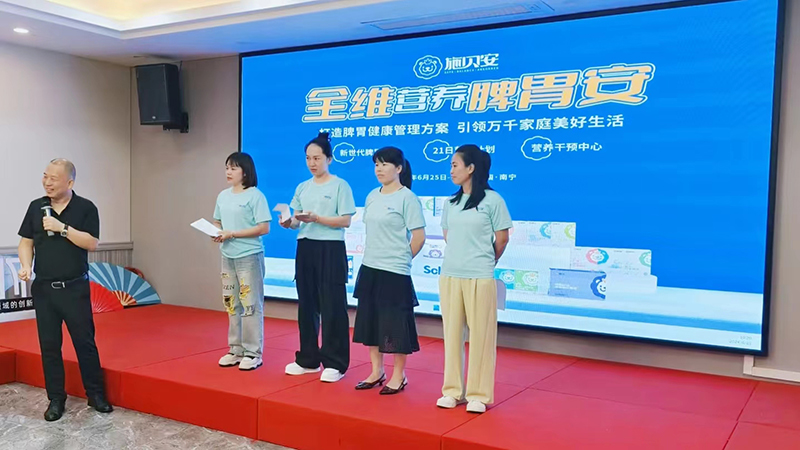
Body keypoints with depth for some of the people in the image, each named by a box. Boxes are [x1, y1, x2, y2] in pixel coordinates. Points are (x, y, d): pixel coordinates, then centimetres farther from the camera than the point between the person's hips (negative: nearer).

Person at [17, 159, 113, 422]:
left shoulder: (85, 208, -3)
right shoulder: (36, 207, 6)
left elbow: (91, 243, -11)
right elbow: (26, 242, 9)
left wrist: (63, 228, -18)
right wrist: (26, 265, -8)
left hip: (75, 288, -3)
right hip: (44, 289, 3)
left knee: (85, 343, 2)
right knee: (49, 346, 7)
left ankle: (96, 395, 15)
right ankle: (56, 399, 18)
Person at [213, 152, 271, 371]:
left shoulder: (255, 196, -10)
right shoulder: (223, 196, 10)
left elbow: (264, 228, -15)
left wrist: (232, 234, -18)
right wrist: (216, 234, -4)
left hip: (249, 256, -7)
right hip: (228, 257, 7)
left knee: (250, 304, -2)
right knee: (232, 304, 12)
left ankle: (253, 353, 7)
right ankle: (236, 350, 23)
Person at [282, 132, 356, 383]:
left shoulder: (340, 185, -4)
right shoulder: (302, 188, 12)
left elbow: (346, 221, -11)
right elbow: (298, 221, 10)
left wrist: (316, 218, -20)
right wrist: (289, 223, -12)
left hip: (331, 250, -6)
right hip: (305, 249, 6)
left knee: (332, 307, -4)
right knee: (306, 305, 11)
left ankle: (335, 363, 5)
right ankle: (308, 359, 22)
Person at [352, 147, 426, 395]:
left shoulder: (407, 198, -10)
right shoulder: (372, 196, 10)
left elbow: (419, 237, -11)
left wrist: (401, 259, -3)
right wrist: (374, 256, 10)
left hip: (395, 272, -7)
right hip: (369, 268, 7)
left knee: (396, 323, 0)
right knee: (370, 320, 12)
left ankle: (399, 376, 14)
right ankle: (377, 371, 26)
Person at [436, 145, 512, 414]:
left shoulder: (492, 200, -6)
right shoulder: (450, 202, 9)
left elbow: (502, 239, 1)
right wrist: (459, 259, 12)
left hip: (480, 278, -5)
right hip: (449, 276, 5)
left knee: (480, 336, 2)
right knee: (452, 333, 10)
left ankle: (478, 394, 12)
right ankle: (453, 390, 20)